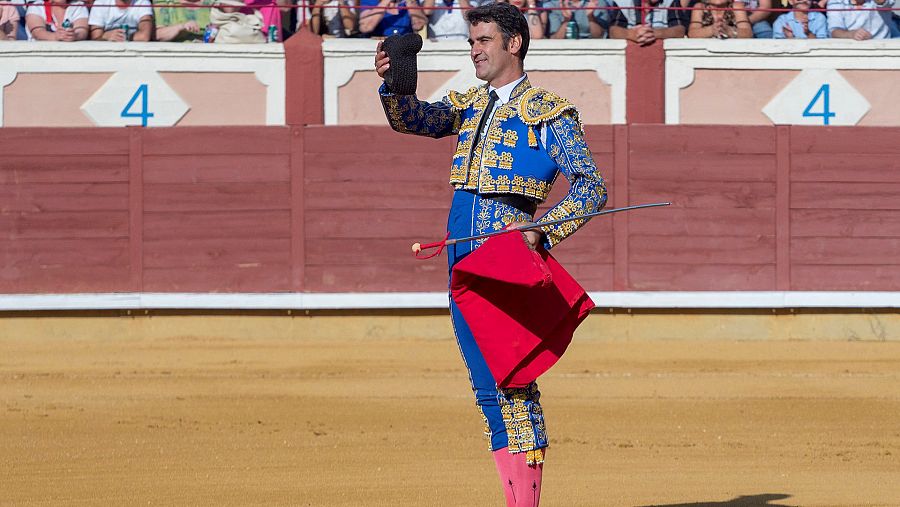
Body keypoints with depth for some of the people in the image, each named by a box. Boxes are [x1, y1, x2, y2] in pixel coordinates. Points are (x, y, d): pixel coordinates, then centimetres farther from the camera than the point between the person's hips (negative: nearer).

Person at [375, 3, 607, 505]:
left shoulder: (550, 113, -1)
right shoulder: (469, 104, 18)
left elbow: (591, 188, -6)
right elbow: (416, 118, 1)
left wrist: (545, 229, -21)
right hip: (463, 258, 6)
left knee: (513, 379, -12)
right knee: (487, 386, 6)